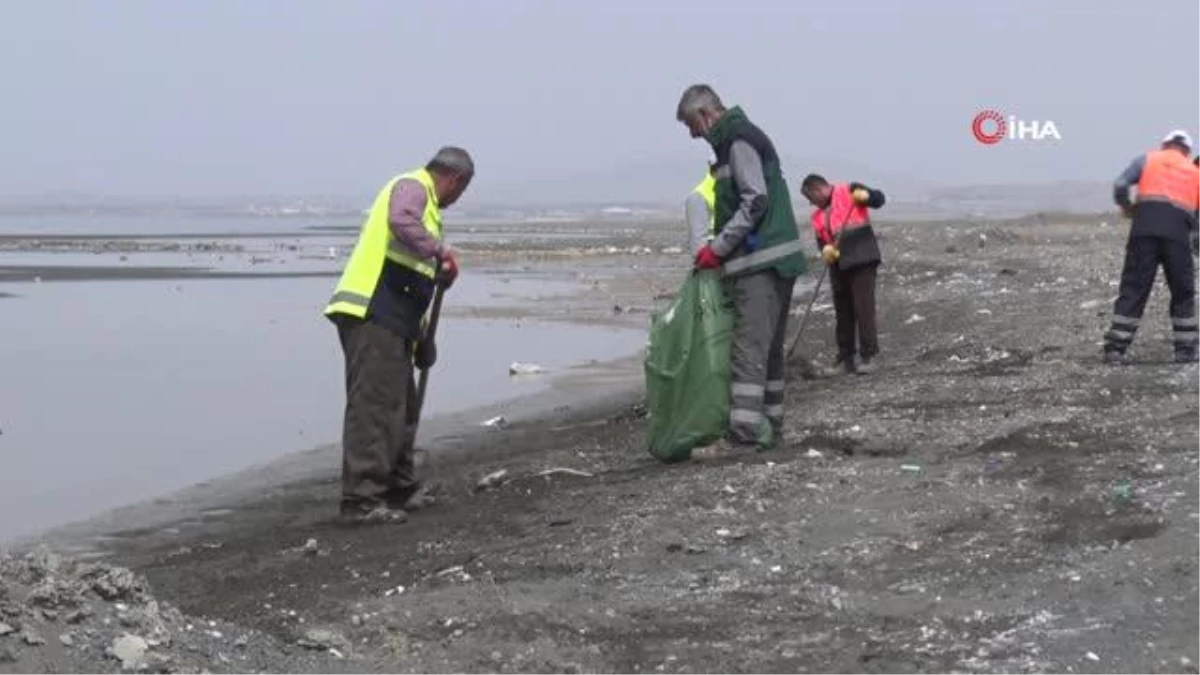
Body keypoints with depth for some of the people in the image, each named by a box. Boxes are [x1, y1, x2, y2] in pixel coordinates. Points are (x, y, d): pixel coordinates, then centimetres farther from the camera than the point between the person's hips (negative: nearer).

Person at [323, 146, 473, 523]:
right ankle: (361, 499, -12)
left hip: (389, 321, 10)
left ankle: (400, 489, 30)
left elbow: (411, 282, 31)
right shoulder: (411, 187, -3)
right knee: (373, 405, -11)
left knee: (400, 406, 18)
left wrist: (422, 337, 31)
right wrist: (440, 251, -23)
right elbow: (401, 223, -29)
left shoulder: (423, 200, 27)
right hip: (371, 316, -10)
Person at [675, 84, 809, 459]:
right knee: (768, 348, 15)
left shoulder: (739, 140, -10)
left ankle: (743, 434, -15)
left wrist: (718, 247, -15)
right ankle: (769, 425, 21)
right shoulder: (740, 138, 21)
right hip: (772, 259, 11)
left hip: (759, 262, -11)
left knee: (749, 349, -13)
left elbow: (755, 202, -19)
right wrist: (720, 248, 15)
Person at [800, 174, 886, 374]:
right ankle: (846, 357, 19)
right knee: (843, 311, 11)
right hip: (838, 265, 7)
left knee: (864, 308, -10)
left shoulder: (848, 191, 2)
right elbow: (821, 241, 14)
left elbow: (879, 199, -2)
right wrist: (825, 249, -9)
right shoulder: (818, 215, 19)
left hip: (862, 259, -7)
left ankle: (868, 356, -8)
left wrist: (865, 195, -24)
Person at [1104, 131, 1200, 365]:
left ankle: (1115, 349, -3)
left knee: (1133, 289, 2)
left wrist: (1127, 208, 18)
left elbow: (1120, 185, 3)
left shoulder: (1148, 159, 17)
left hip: (1145, 228, -1)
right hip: (1179, 232, 1)